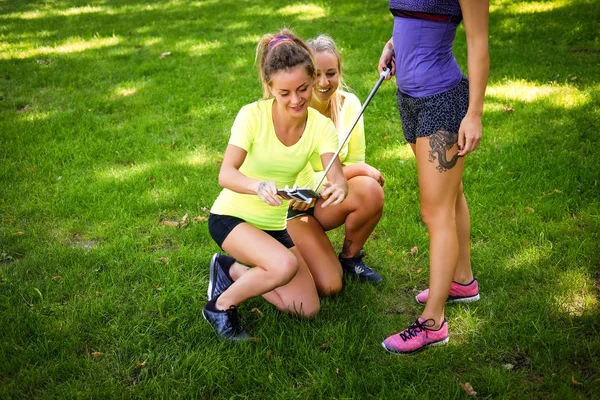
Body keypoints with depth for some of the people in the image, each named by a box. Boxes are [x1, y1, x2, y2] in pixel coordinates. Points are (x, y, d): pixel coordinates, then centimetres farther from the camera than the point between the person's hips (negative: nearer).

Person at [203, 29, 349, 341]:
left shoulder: (321, 125, -11)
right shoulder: (253, 115, -22)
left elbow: (336, 177, -24)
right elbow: (226, 174, -30)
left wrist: (338, 187, -49)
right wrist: (259, 186, -51)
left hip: (275, 226, 5)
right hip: (231, 217, -5)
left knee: (308, 308, -1)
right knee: (285, 265, -33)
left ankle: (232, 270, 16)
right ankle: (222, 305, -6)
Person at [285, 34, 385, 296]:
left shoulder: (349, 104, -8)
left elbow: (355, 163, -1)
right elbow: (305, 182, -21)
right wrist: (359, 170, -20)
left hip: (325, 201, 4)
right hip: (291, 207, -4)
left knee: (371, 191, -29)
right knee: (329, 286, -20)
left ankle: (350, 257, -2)